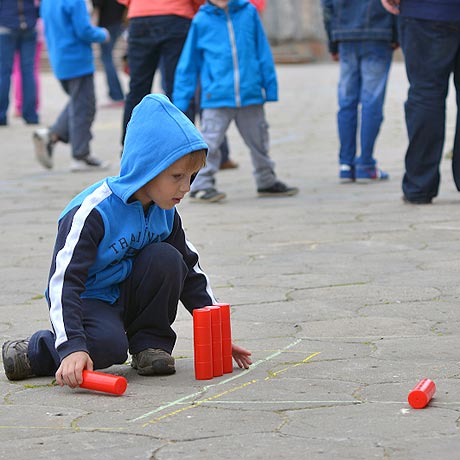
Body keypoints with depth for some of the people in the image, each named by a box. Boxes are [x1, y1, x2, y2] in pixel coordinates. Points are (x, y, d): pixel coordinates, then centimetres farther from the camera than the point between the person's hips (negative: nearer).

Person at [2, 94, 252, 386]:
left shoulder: (165, 213, -2)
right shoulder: (93, 211, -25)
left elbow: (190, 272, 11)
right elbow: (64, 280, -30)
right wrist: (72, 347, -41)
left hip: (128, 294, 6)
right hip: (89, 299, -6)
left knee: (167, 259, -20)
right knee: (108, 345, -36)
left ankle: (151, 342, -5)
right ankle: (35, 352, -9)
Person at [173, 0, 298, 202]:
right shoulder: (202, 21, -2)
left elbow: (263, 52, 8)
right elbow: (189, 63, 5)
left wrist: (270, 87, 8)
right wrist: (180, 100, 6)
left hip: (250, 93, 3)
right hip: (216, 96, -2)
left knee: (259, 140, 15)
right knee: (210, 143, -7)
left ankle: (266, 181, 31)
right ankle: (202, 185, 6)